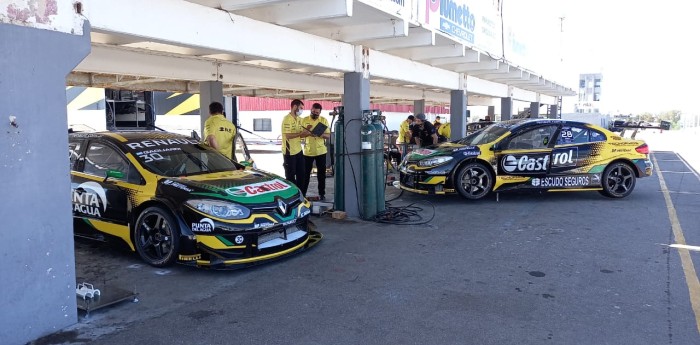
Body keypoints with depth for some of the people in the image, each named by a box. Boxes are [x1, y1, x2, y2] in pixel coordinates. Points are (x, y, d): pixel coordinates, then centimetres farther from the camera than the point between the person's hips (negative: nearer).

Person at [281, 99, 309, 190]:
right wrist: (301, 133, -19)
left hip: (298, 150, 8)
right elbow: (288, 135, -22)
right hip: (289, 152, -8)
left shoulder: (299, 119, 12)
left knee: (301, 174, 13)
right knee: (290, 176, 3)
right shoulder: (287, 119, -15)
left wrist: (307, 133, -3)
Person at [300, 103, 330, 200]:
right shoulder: (304, 120, 2)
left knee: (321, 173, 6)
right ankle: (302, 193, 14)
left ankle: (321, 193, 17)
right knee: (306, 173, 4)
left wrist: (319, 134, -22)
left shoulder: (324, 120, 1)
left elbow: (328, 136, -2)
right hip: (308, 151, 0)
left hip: (321, 151, 0)